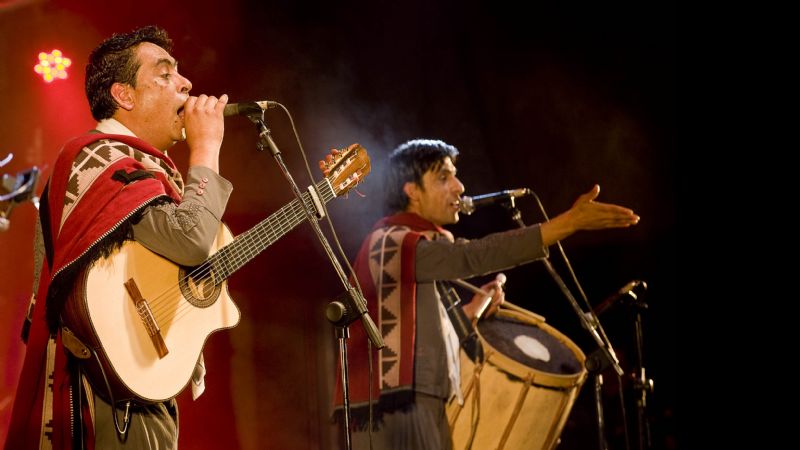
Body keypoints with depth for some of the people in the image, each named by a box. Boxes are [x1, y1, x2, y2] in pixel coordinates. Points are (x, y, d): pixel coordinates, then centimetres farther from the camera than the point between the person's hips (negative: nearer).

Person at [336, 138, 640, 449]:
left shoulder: (415, 251, 22)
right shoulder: (392, 243, -9)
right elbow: (475, 256, -24)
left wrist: (470, 312, 15)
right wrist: (570, 221, -28)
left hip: (420, 409, 10)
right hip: (398, 410, -10)